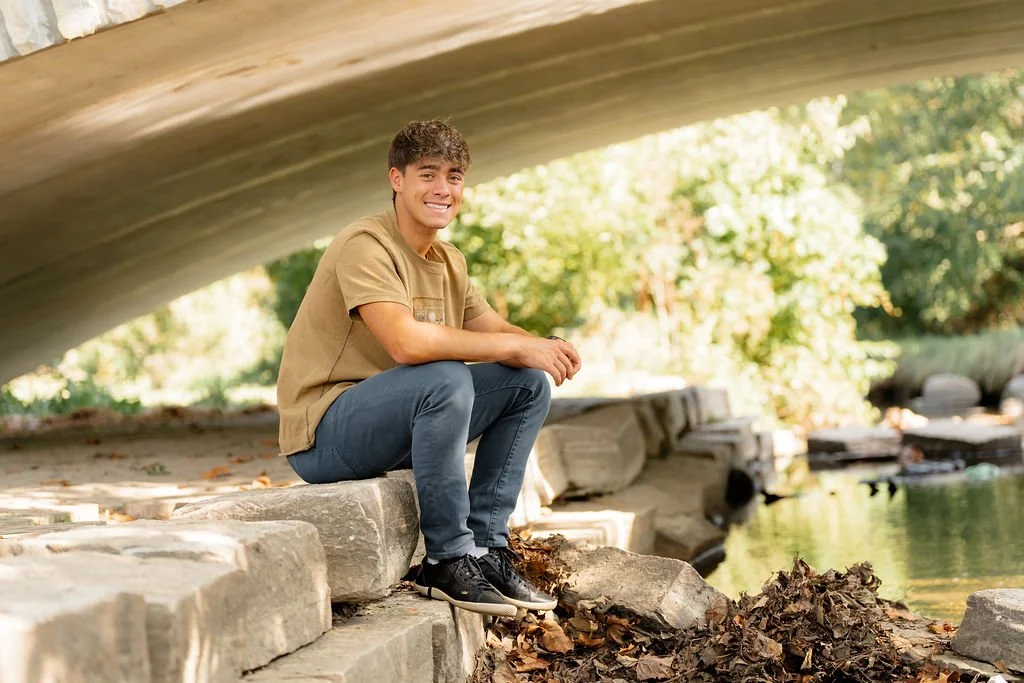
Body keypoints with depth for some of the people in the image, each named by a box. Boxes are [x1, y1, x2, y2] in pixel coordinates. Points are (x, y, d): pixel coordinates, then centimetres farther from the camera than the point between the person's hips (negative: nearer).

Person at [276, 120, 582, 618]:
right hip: (324, 435, -9)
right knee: (446, 379, -33)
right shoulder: (366, 245, -17)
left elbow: (495, 330, 8)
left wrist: (544, 347, -16)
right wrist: (516, 346, -26)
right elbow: (406, 342, -30)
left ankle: (485, 547, 0)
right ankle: (448, 561, -23)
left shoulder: (449, 262, 13)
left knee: (528, 384, 1)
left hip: (396, 431, 9)